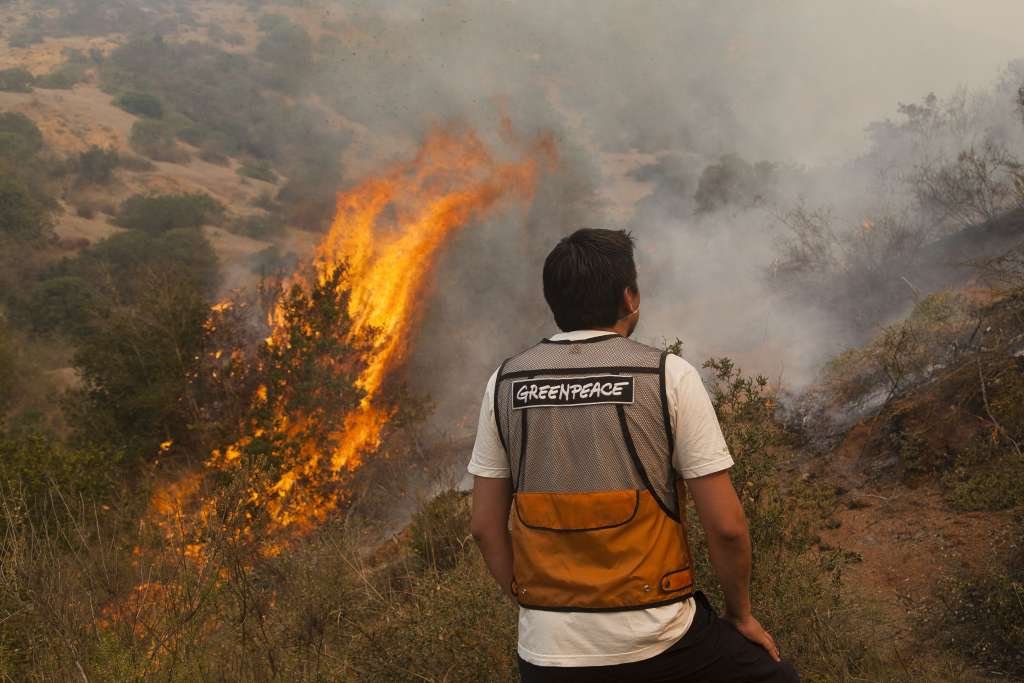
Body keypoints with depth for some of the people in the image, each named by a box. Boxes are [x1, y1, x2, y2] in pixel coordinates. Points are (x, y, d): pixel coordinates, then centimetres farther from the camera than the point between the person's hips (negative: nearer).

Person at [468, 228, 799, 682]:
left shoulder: (505, 383, 2)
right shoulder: (669, 376, -8)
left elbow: (486, 526, 5)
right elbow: (725, 525, -8)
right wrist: (741, 614, 8)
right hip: (658, 643, -3)